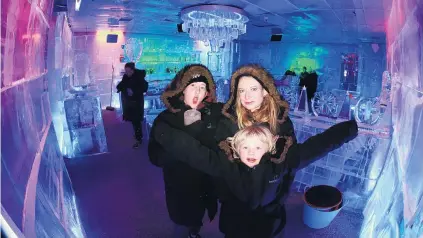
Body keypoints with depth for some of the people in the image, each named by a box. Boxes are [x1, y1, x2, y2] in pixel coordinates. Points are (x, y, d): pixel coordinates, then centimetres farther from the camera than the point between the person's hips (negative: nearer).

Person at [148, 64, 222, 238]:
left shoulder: (215, 113, -9)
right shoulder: (166, 118, -13)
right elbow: (156, 157, -21)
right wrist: (188, 129, -27)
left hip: (208, 186, 3)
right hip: (180, 190, -2)